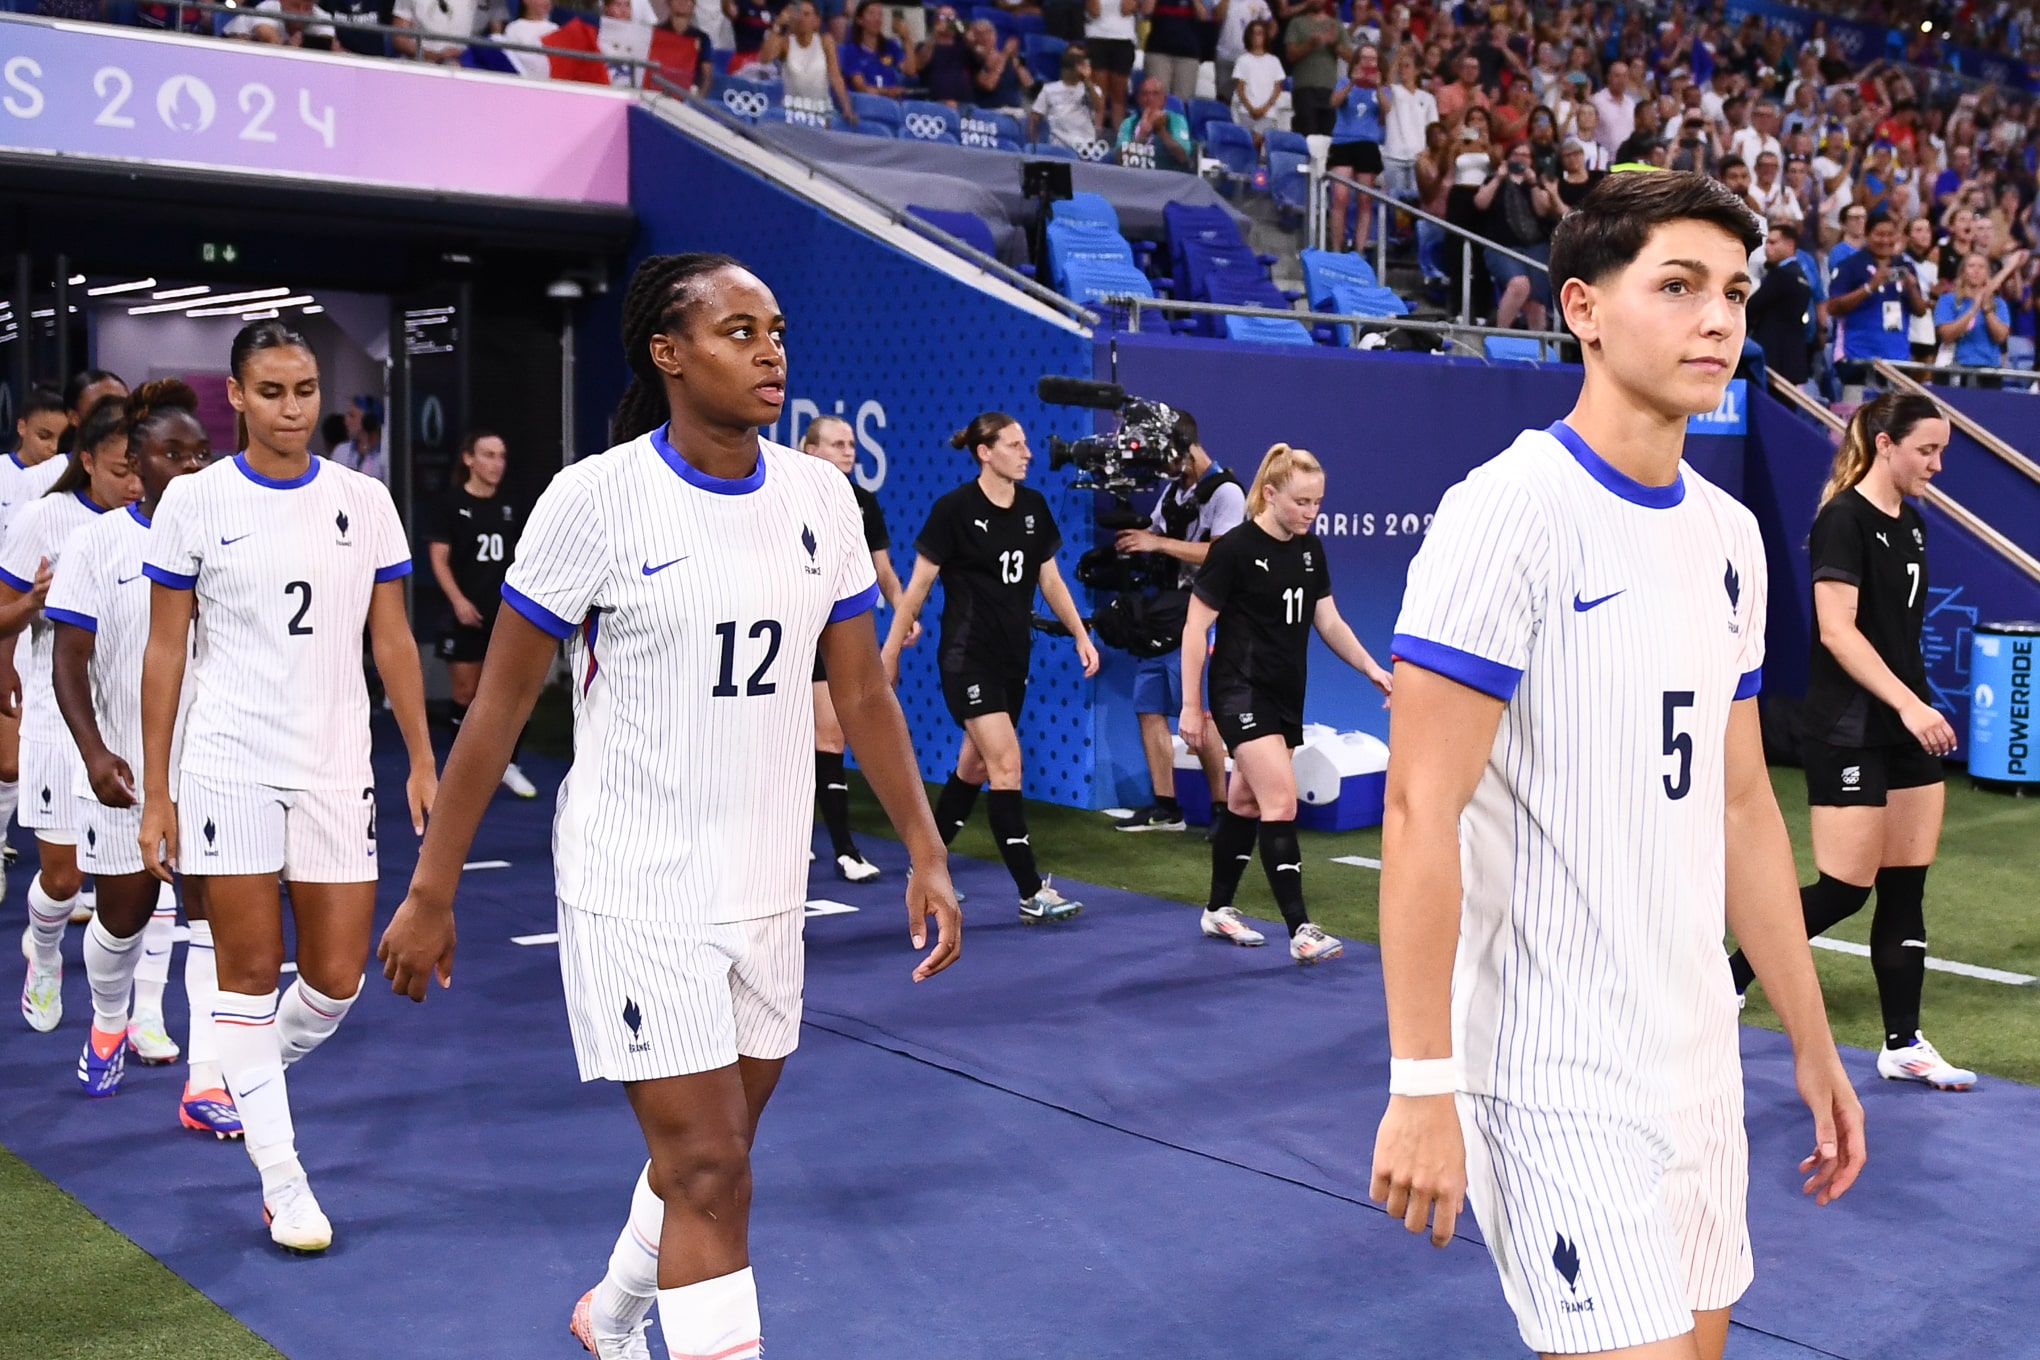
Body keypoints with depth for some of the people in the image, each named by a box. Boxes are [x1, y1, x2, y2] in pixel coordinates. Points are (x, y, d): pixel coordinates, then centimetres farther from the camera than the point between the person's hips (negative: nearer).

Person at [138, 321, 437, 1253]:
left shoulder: (363, 500, 4)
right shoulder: (195, 501, -2)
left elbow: (391, 640, 8)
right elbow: (164, 651, 0)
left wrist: (423, 765, 4)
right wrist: (154, 792, -3)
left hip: (337, 770, 2)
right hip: (229, 767, -2)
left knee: (336, 981, 2)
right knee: (250, 969, 1)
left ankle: (247, 1072, 35)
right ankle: (281, 1182, 13)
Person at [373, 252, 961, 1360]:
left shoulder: (819, 496, 1)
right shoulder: (597, 498, -13)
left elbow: (861, 691, 8)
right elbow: (499, 706, -8)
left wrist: (925, 854, 3)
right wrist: (430, 894, -7)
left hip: (767, 888, 6)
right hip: (637, 890, -5)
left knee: (710, 1153, 20)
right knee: (708, 1171, -7)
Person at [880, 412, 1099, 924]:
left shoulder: (1034, 506, 5)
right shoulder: (954, 508, -12)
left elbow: (1050, 579, 15)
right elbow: (918, 584, -6)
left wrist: (1080, 635, 8)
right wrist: (890, 651, -4)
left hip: (1014, 656, 7)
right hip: (968, 656, -7)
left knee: (974, 766, 14)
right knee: (1007, 763, -12)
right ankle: (1032, 894, -10)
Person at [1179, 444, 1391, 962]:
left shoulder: (1310, 550, 7)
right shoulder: (1235, 549, -13)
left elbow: (1329, 622, 14)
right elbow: (1195, 628, -10)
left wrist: (1372, 669, 0)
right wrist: (1191, 707, -11)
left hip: (1286, 695, 7)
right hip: (1242, 691, -7)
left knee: (1246, 804, 15)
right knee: (1281, 802, -17)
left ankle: (1218, 910, 28)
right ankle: (1300, 931, -18)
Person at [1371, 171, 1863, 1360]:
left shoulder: (1731, 535, 9)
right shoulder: (1511, 510, -15)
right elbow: (1420, 811, -18)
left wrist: (1812, 1039, 15)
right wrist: (1421, 1085, -21)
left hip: (1699, 1060, 8)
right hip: (1557, 1080, -8)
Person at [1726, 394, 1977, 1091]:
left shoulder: (1910, 523, 12)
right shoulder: (1844, 519, -13)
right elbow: (1837, 629, -21)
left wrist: (1921, 708, 17)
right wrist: (1910, 704, -26)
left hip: (1907, 728, 8)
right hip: (1848, 734, -8)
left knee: (1906, 887, 7)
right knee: (1843, 889, -5)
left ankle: (1903, 1046, 13)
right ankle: (1730, 975, 13)